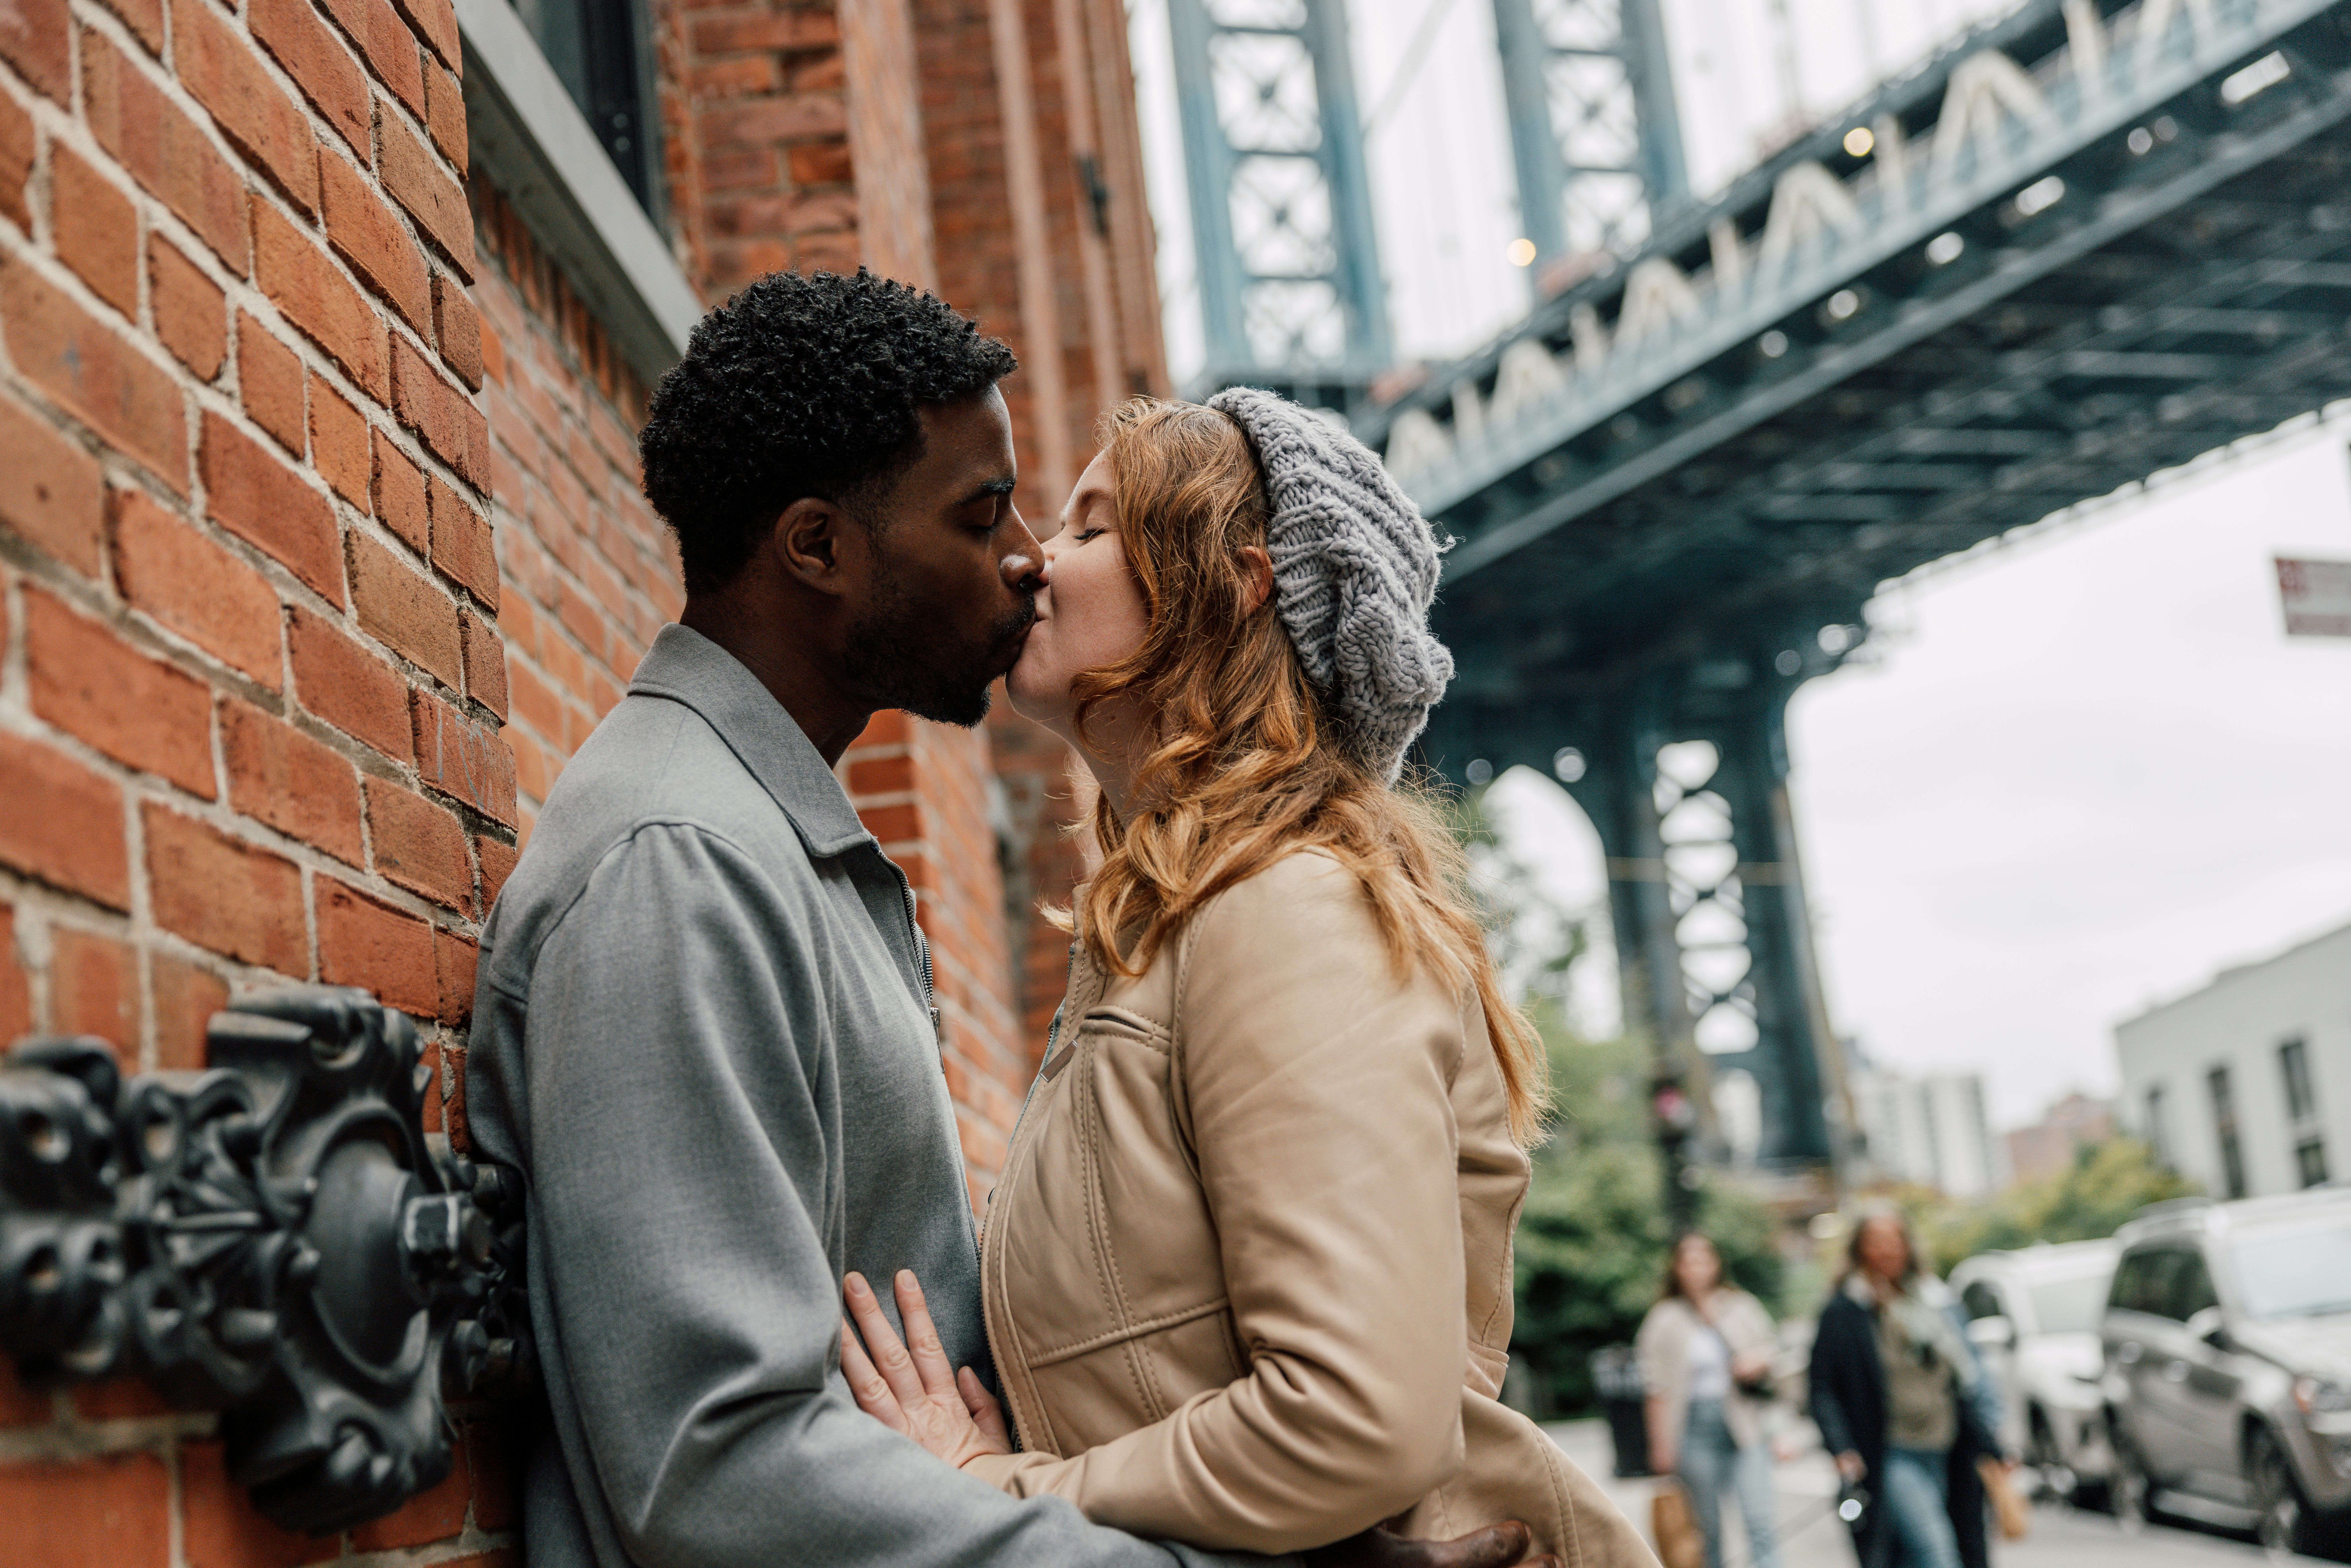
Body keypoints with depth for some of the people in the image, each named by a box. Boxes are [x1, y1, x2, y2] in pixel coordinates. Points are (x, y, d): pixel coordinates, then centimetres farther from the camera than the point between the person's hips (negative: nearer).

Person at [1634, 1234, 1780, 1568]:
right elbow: (1658, 1389, 1)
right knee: (1709, 1529, 5)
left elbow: (1771, 1349, 19)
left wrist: (1759, 1363, -4)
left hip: (1744, 1425, 1)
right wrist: (1662, 1446, -2)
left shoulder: (1743, 1308, 8)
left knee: (1760, 1522, -9)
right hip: (1696, 1428, -1)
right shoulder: (1665, 1320, 1)